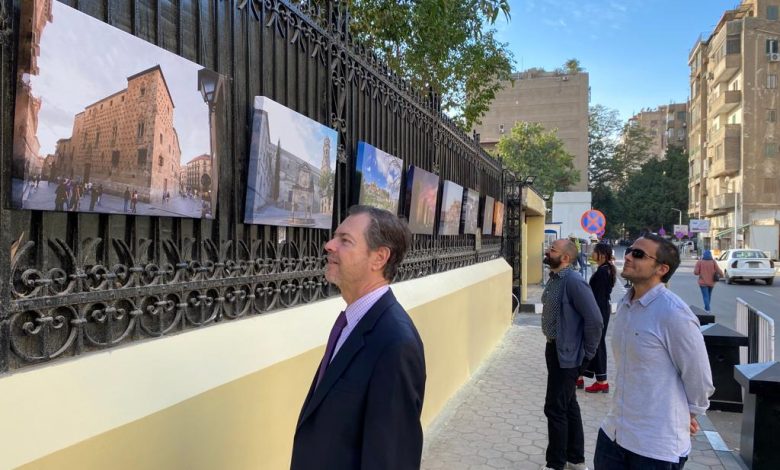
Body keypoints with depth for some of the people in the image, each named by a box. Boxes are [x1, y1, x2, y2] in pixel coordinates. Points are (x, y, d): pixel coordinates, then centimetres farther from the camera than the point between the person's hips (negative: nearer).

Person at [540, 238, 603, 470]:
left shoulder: (574, 282, -21)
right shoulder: (553, 279, 7)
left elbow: (594, 320, -23)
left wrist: (587, 354, -14)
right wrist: (552, 345, 16)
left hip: (567, 354, -9)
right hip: (554, 349, 9)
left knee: (555, 408, -1)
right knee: (568, 405, 19)